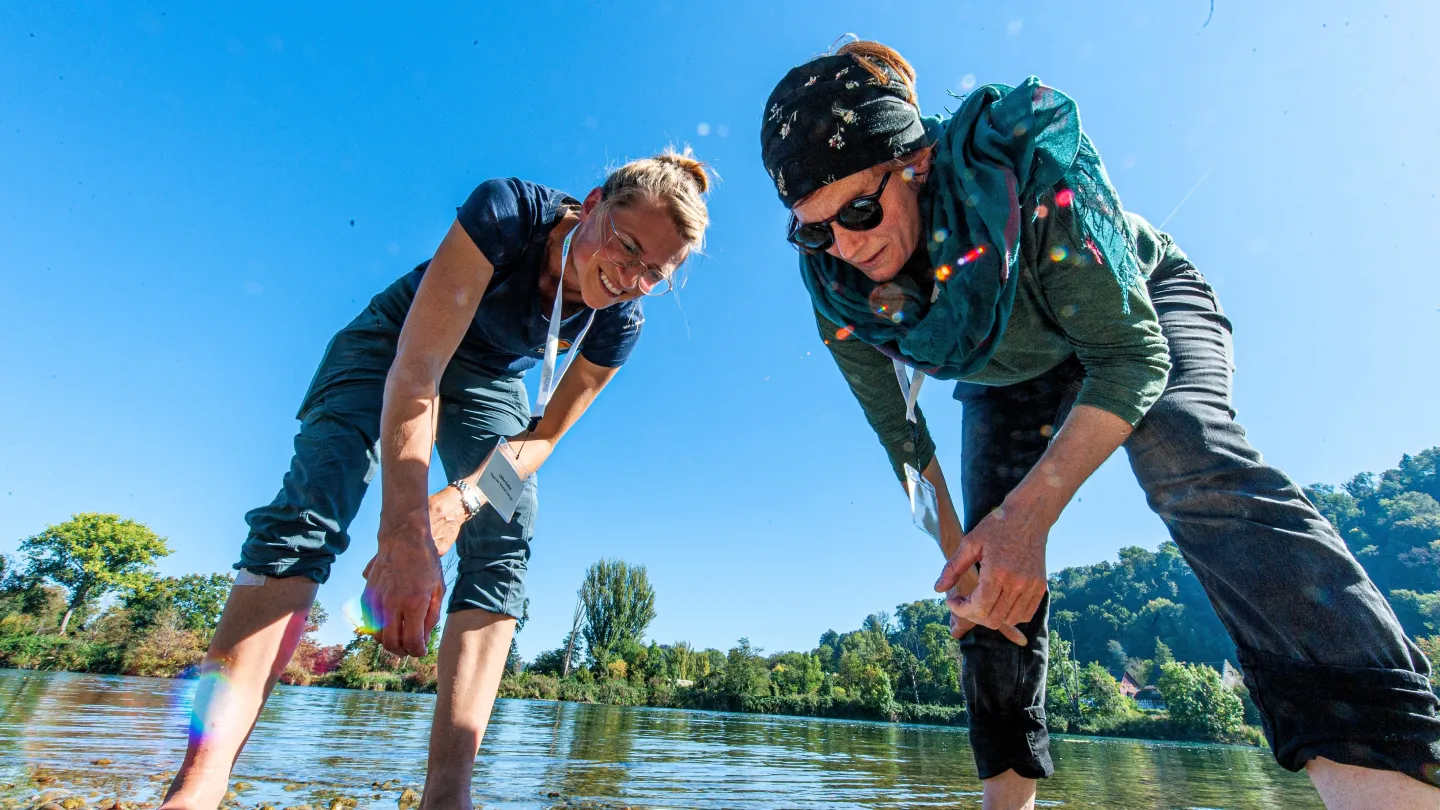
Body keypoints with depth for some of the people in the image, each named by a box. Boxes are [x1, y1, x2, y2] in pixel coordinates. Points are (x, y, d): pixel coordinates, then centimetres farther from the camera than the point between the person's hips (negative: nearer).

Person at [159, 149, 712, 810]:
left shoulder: (619, 323, -22)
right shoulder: (506, 212, -33)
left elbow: (545, 433, -14)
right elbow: (415, 369, -40)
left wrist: (461, 500, -34)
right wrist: (406, 534, -49)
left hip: (491, 384, 2)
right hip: (393, 343, -2)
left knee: (504, 548, -19)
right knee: (311, 502, -24)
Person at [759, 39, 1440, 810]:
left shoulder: (1024, 166, -37)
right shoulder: (833, 283, -24)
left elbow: (1130, 356, -35)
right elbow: (897, 429, -13)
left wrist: (1029, 515, -46)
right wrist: (958, 557, -16)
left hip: (1136, 308, -3)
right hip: (1007, 380, 4)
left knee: (1184, 450, -37)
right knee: (993, 576, -4)